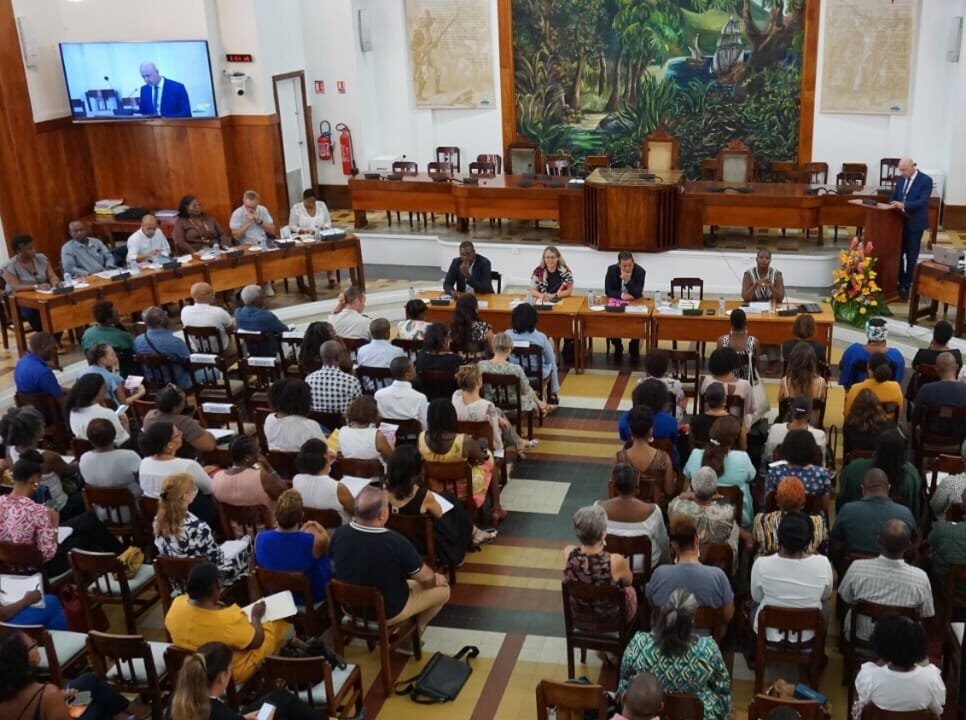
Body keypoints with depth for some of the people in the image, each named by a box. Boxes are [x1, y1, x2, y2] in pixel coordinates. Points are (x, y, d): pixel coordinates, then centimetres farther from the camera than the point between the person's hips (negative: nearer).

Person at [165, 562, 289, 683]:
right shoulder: (230, 620, -38)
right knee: (277, 622, 11)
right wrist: (256, 616, -4)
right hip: (232, 673, -6)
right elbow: (257, 642, -21)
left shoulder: (177, 604, -20)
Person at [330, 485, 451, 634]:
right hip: (387, 613, -5)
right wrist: (436, 580, 7)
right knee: (442, 588, 16)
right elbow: (426, 579, -17)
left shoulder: (339, 534, -17)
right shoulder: (396, 542, -32)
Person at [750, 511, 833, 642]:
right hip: (807, 636, 1)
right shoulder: (822, 564, -23)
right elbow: (826, 596, -2)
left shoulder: (761, 564, -26)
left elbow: (756, 598, -6)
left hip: (769, 634, -1)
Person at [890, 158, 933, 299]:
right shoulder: (900, 179, 6)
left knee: (911, 256, 5)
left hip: (915, 223, -6)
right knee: (898, 253, 12)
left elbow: (923, 201, -22)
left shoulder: (926, 180, -13)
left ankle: (907, 285, 14)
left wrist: (904, 205, -32)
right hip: (900, 221, 6)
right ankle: (901, 282, 25)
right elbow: (893, 197, 14)